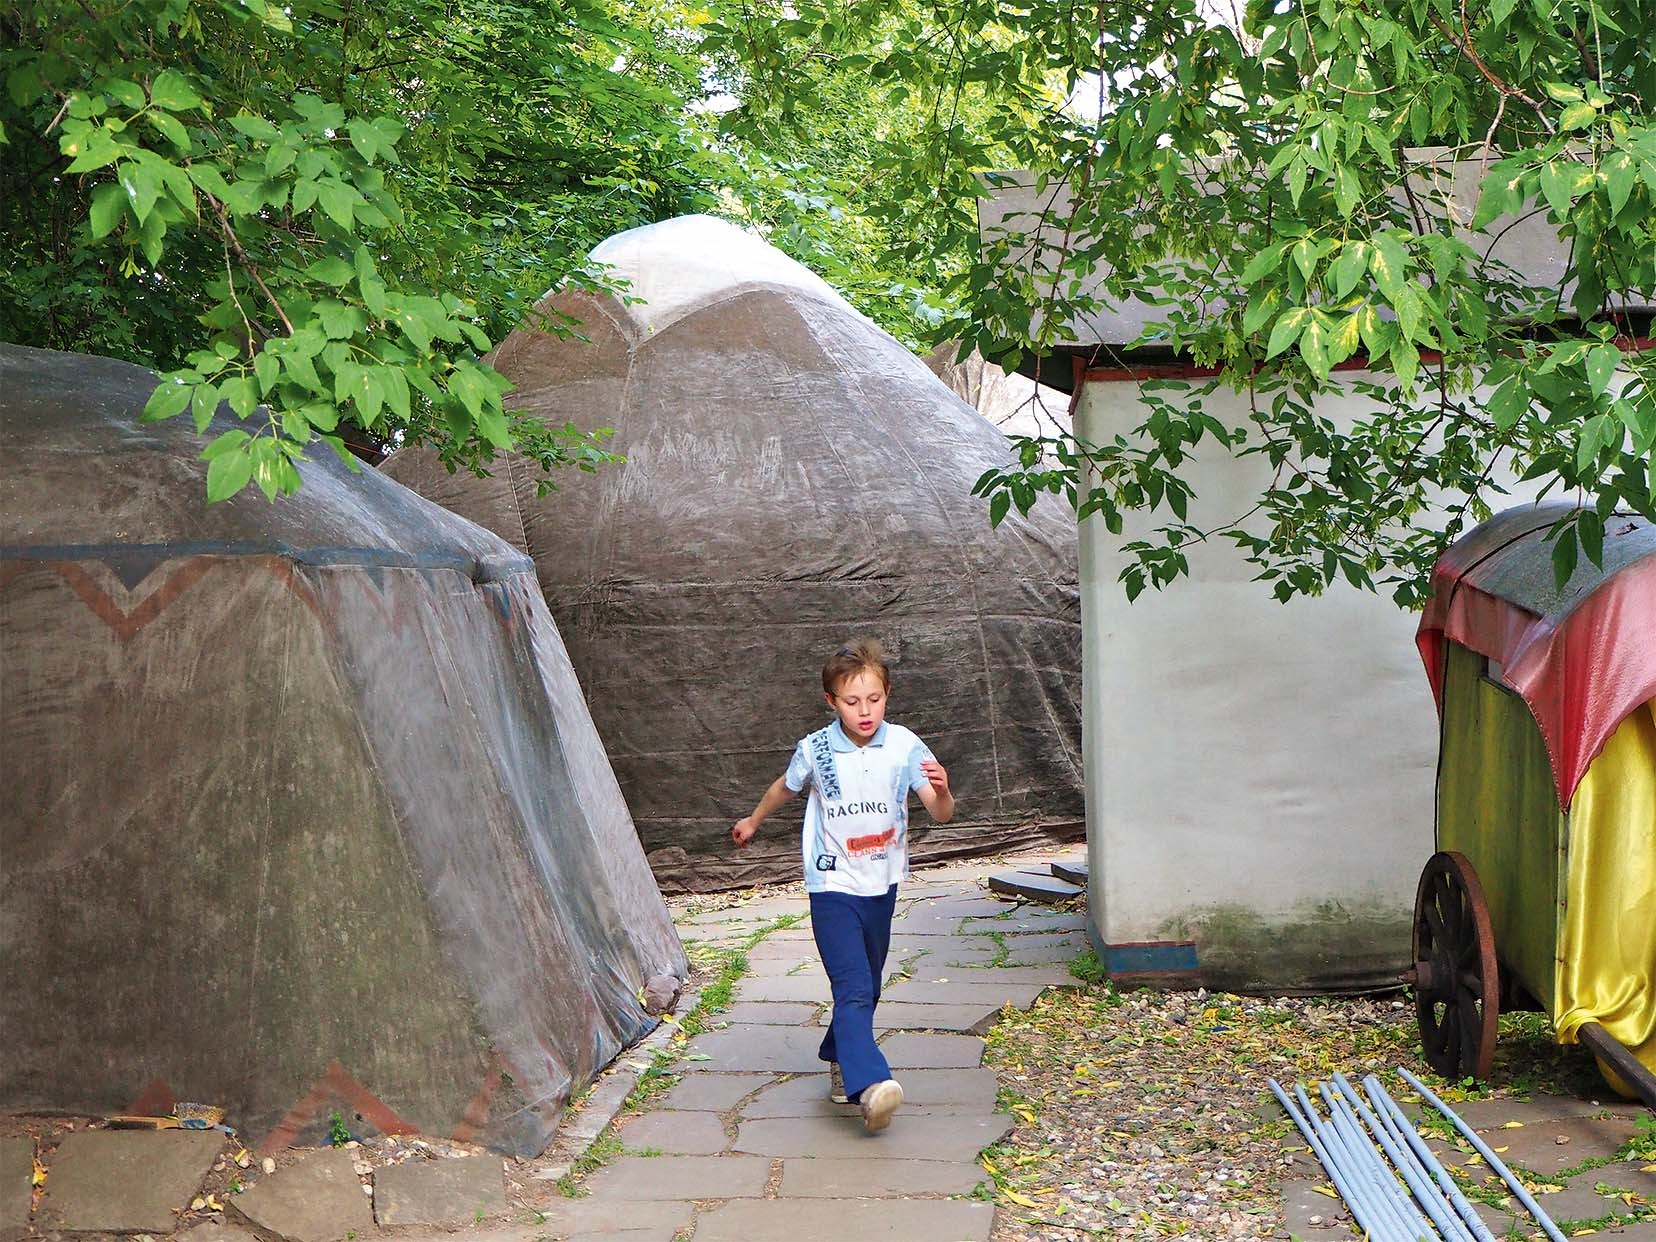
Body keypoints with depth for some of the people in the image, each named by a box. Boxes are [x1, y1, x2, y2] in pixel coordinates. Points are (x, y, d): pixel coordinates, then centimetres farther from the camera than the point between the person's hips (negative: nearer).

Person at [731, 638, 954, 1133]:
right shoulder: (815, 750, -9)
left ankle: (838, 1057, 40)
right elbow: (785, 787, 13)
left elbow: (942, 814, -14)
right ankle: (869, 1085, -29)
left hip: (881, 886, 3)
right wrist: (752, 821, 29)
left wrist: (942, 790, -37)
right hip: (833, 887, -3)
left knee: (867, 986, 17)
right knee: (853, 988, -17)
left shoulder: (904, 746, -10)